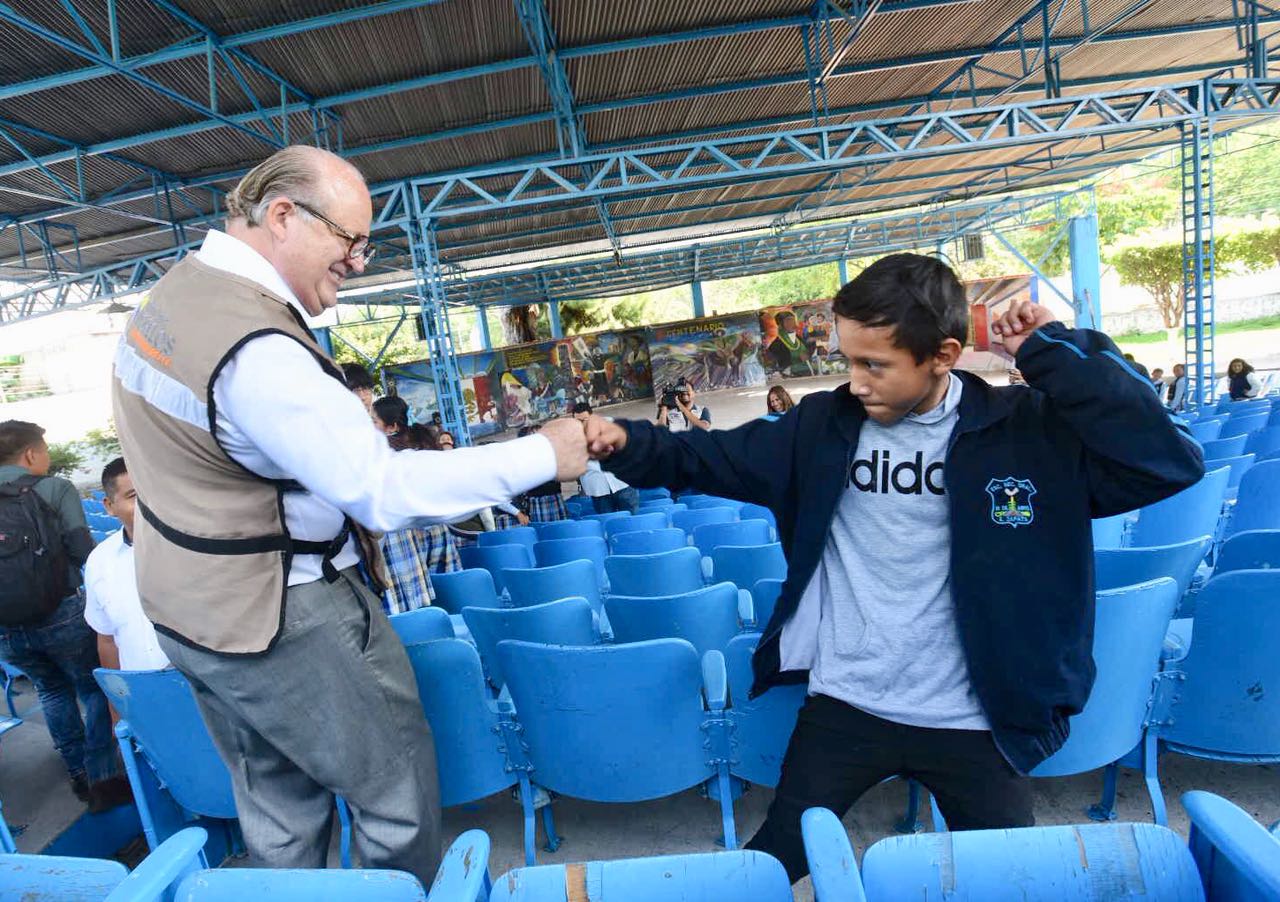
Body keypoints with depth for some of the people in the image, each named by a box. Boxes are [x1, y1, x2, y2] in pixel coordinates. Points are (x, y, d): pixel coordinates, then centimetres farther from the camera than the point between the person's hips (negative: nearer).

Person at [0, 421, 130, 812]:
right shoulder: (55, 490, -8)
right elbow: (82, 551, -14)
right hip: (61, 615, -5)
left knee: (52, 691, 24)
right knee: (94, 691, 12)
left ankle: (78, 775, 32)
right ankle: (102, 780, 11)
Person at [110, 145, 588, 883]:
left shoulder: (175, 290, 4)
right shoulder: (259, 349, -28)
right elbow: (385, 490, -29)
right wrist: (542, 455, -25)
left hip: (187, 600, 10)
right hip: (278, 613, -10)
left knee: (276, 804, 24)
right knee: (397, 788, 9)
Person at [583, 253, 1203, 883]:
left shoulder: (1029, 430, -10)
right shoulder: (824, 425, -5)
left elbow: (1170, 462, -18)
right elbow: (710, 459, 0)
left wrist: (1054, 353, -21)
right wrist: (627, 445, -16)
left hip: (973, 721, -1)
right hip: (844, 707, 2)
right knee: (771, 864, 14)